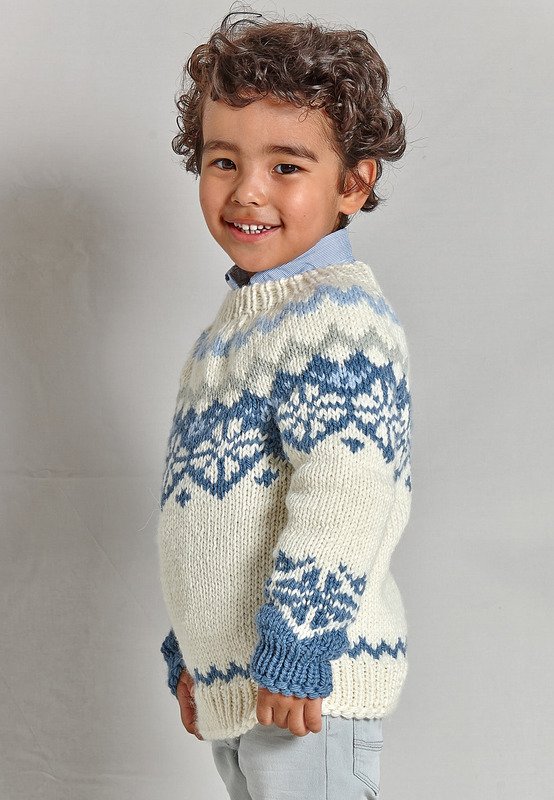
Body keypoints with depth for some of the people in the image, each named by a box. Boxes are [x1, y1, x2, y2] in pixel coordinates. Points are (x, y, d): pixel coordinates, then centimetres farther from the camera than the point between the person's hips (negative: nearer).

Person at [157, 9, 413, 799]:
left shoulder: (340, 317, -19)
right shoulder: (245, 315, 12)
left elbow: (342, 503, -27)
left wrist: (294, 651, -25)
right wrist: (192, 650, 22)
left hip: (305, 677, -9)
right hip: (231, 674, 9)